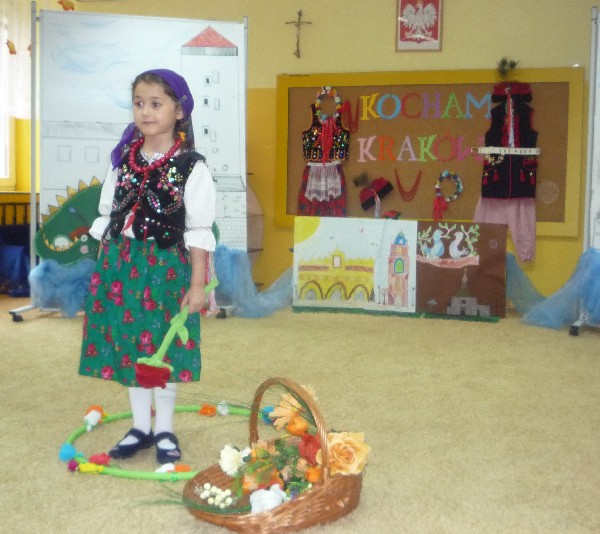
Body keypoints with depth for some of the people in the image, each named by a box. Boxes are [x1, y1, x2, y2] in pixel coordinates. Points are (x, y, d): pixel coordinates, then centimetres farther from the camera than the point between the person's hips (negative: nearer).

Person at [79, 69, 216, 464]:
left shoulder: (191, 166, -9)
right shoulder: (123, 159, 5)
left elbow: (199, 231, -9)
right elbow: (107, 217, 11)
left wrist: (198, 284, -11)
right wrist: (104, 268, 10)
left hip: (166, 267, -4)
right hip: (122, 266, 5)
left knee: (165, 347, 6)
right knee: (128, 344, 11)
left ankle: (164, 429, 23)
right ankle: (140, 425, 27)